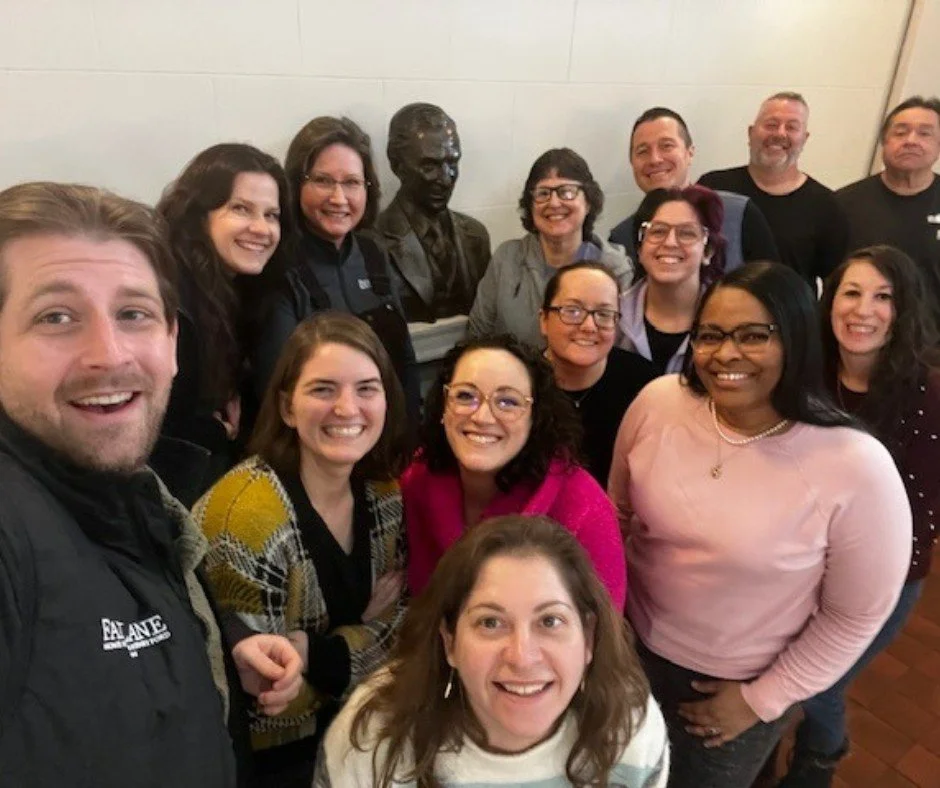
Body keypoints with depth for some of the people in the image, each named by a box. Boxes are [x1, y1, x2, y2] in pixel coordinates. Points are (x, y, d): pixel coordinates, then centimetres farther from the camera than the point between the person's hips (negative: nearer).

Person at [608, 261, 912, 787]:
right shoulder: (658, 402, -18)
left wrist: (763, 699, -6)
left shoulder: (857, 467, -26)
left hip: (740, 685, -2)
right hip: (633, 645, 3)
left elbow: (856, 615, -12)